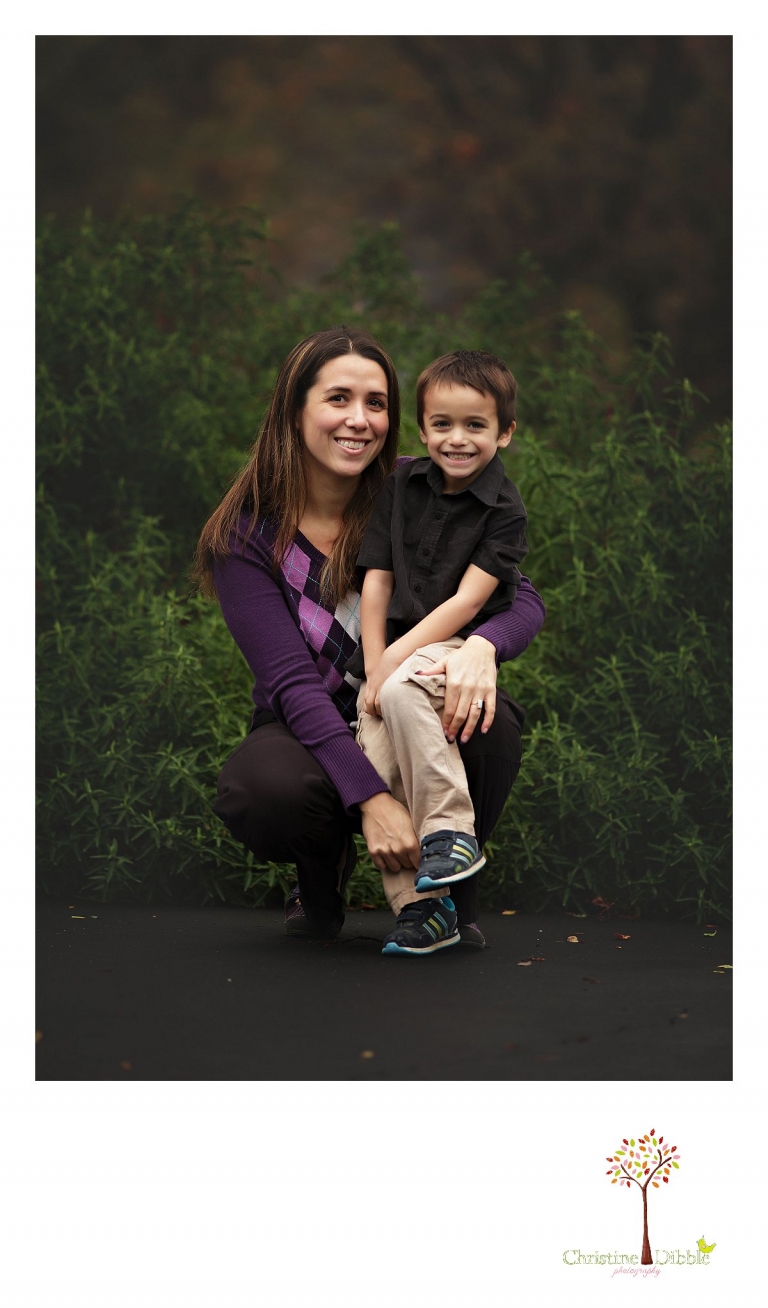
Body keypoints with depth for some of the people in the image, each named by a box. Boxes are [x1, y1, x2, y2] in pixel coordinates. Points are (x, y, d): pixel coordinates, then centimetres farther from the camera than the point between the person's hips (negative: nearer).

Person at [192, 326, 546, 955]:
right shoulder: (245, 536, -11)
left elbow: (523, 598, -9)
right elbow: (292, 683, -19)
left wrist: (482, 645, -35)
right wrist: (370, 796, -34)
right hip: (314, 735, -1)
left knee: (489, 726, -33)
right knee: (269, 790, -36)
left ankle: (453, 885, -2)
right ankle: (324, 868, 3)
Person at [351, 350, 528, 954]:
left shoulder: (505, 508, -6)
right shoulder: (400, 485, 7)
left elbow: (466, 601, -13)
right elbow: (376, 583, 7)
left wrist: (393, 660, -19)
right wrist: (373, 665, -3)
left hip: (463, 646, -5)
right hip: (393, 652, 5)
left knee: (403, 691, -36)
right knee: (377, 776, -13)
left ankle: (452, 832, -26)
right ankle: (422, 907, -5)